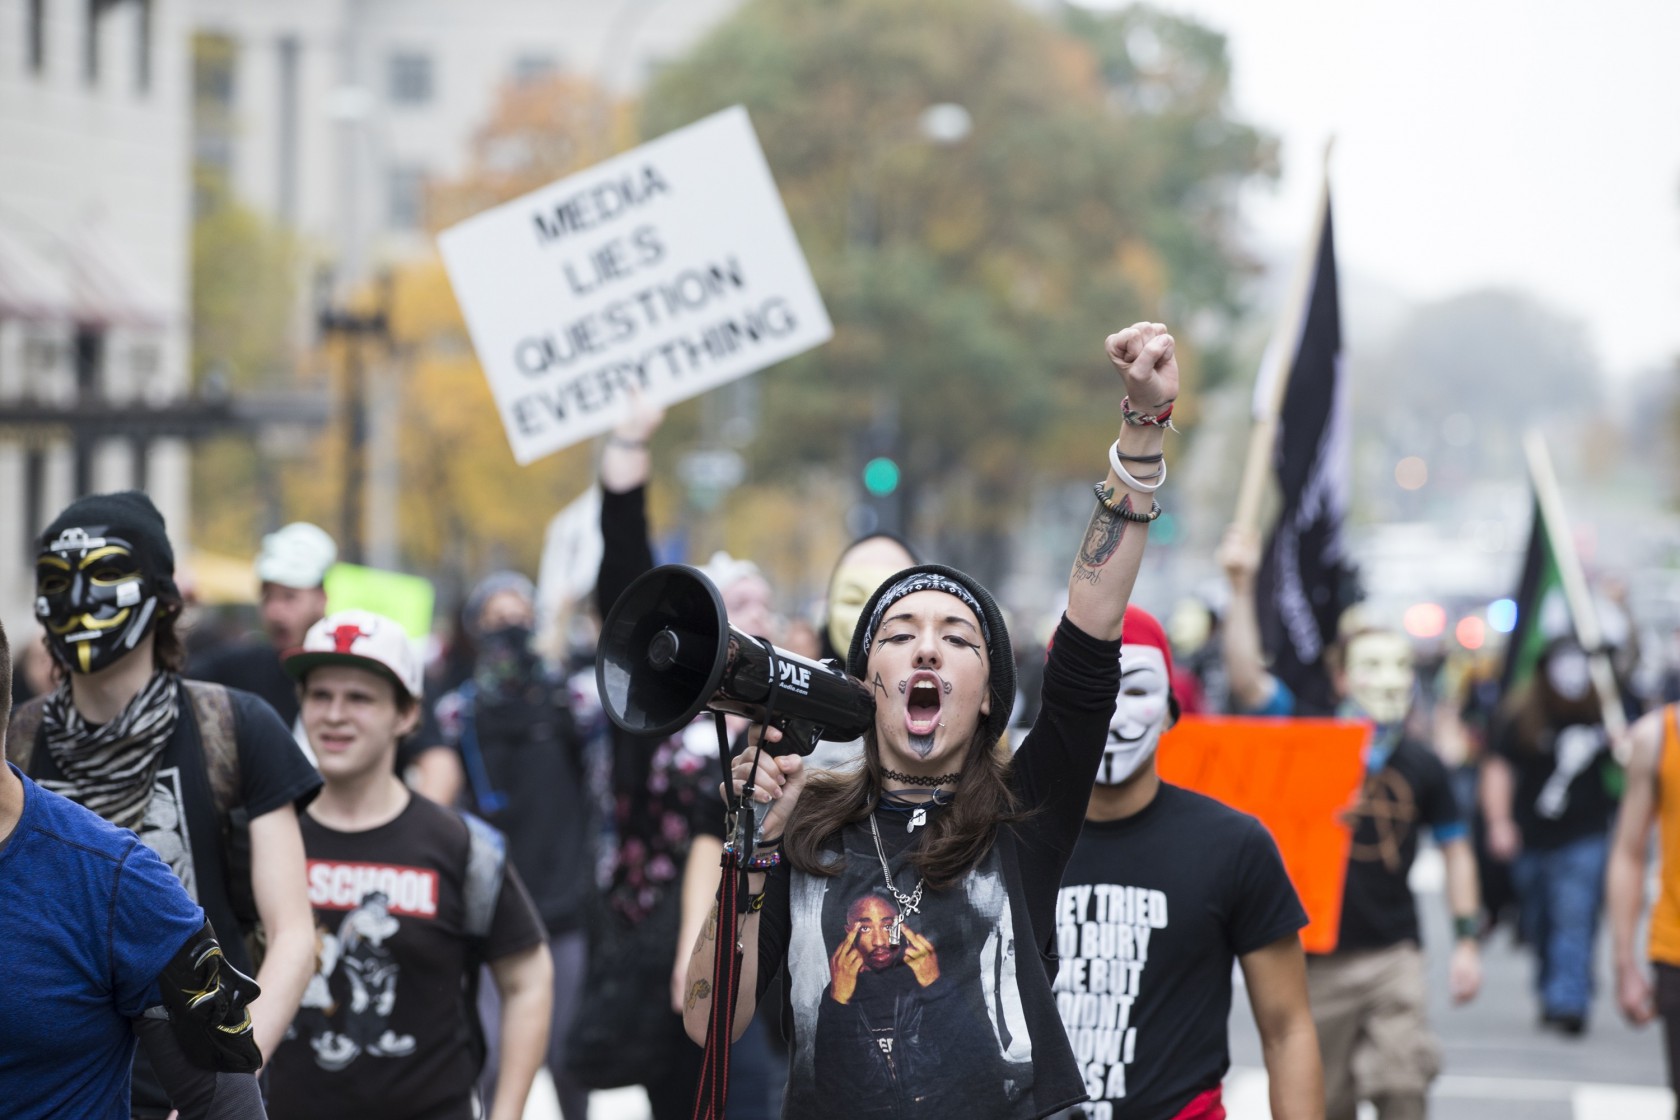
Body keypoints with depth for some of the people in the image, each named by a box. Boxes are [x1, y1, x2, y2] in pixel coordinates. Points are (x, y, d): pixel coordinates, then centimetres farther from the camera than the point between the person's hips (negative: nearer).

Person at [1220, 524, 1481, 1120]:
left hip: (1392, 954, 0)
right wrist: (1241, 588, -25)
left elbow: (1455, 849, 13)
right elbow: (1246, 677, -15)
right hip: (1316, 954, 0)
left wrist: (1466, 938, 9)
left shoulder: (1421, 766, 2)